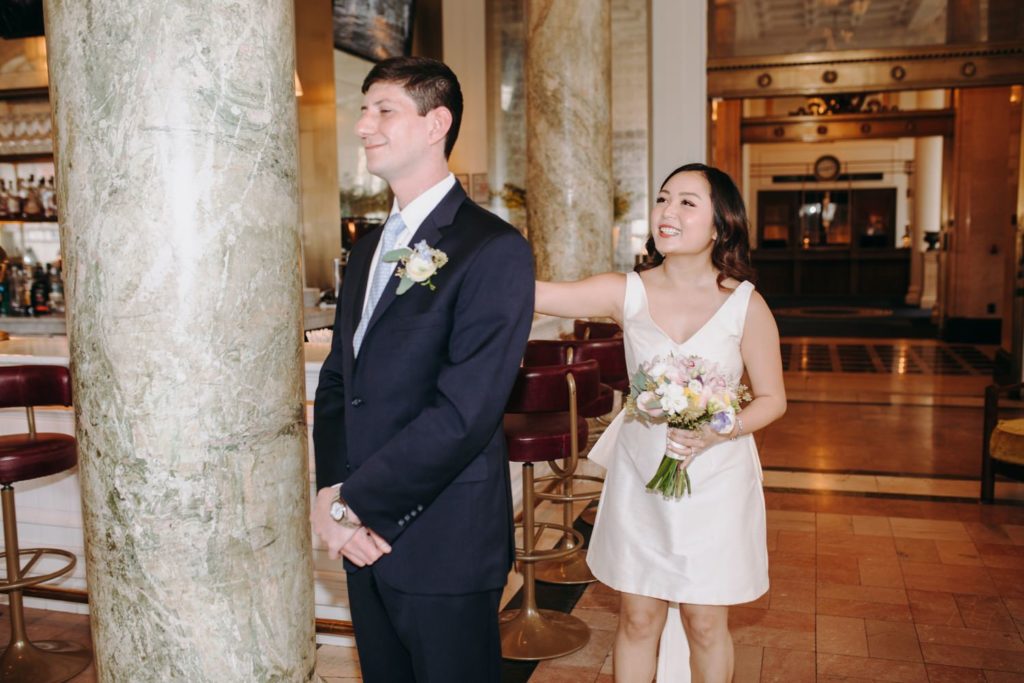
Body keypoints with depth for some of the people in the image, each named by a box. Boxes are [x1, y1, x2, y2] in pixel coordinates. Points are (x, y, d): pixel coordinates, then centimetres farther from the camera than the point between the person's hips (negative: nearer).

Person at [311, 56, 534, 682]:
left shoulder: (495, 250, -15)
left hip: (444, 544, -7)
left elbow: (464, 412, -22)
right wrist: (331, 492, -7)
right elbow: (336, 383, 9)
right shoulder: (368, 250, 11)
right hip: (367, 539, 7)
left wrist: (354, 504, -15)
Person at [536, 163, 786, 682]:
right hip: (639, 478, 1)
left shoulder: (745, 304, -9)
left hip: (716, 480, -1)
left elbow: (772, 399, -2)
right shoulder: (628, 292, -8)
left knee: (705, 623, 11)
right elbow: (531, 291, -17)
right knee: (638, 618, 12)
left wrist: (716, 433, -20)